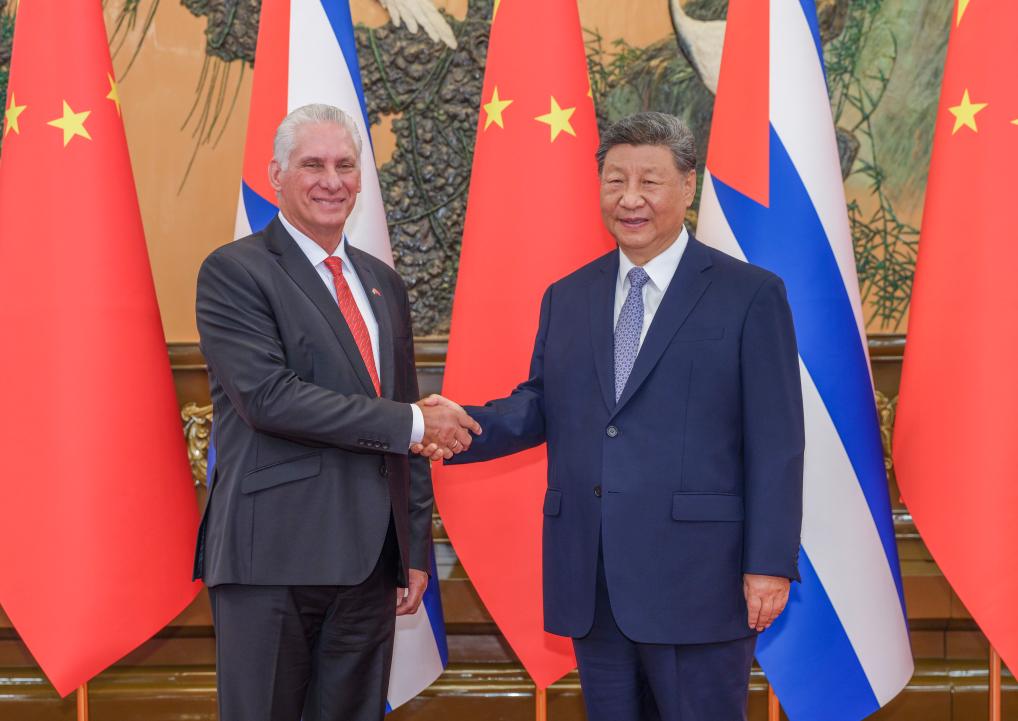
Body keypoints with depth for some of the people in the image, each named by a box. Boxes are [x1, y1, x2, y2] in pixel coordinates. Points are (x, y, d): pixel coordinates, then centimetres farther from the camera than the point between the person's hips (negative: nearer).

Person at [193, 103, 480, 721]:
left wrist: (416, 550, 15)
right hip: (273, 556, -6)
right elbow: (268, 395, -18)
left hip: (369, 562, 6)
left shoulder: (383, 283, 16)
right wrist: (411, 423, -15)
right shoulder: (234, 272, -4)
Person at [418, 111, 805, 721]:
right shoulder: (566, 298, 13)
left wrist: (770, 564, -11)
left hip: (695, 579, -5)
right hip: (592, 583, 5)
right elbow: (539, 406, 14)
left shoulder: (750, 295, -2)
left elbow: (776, 443, -6)